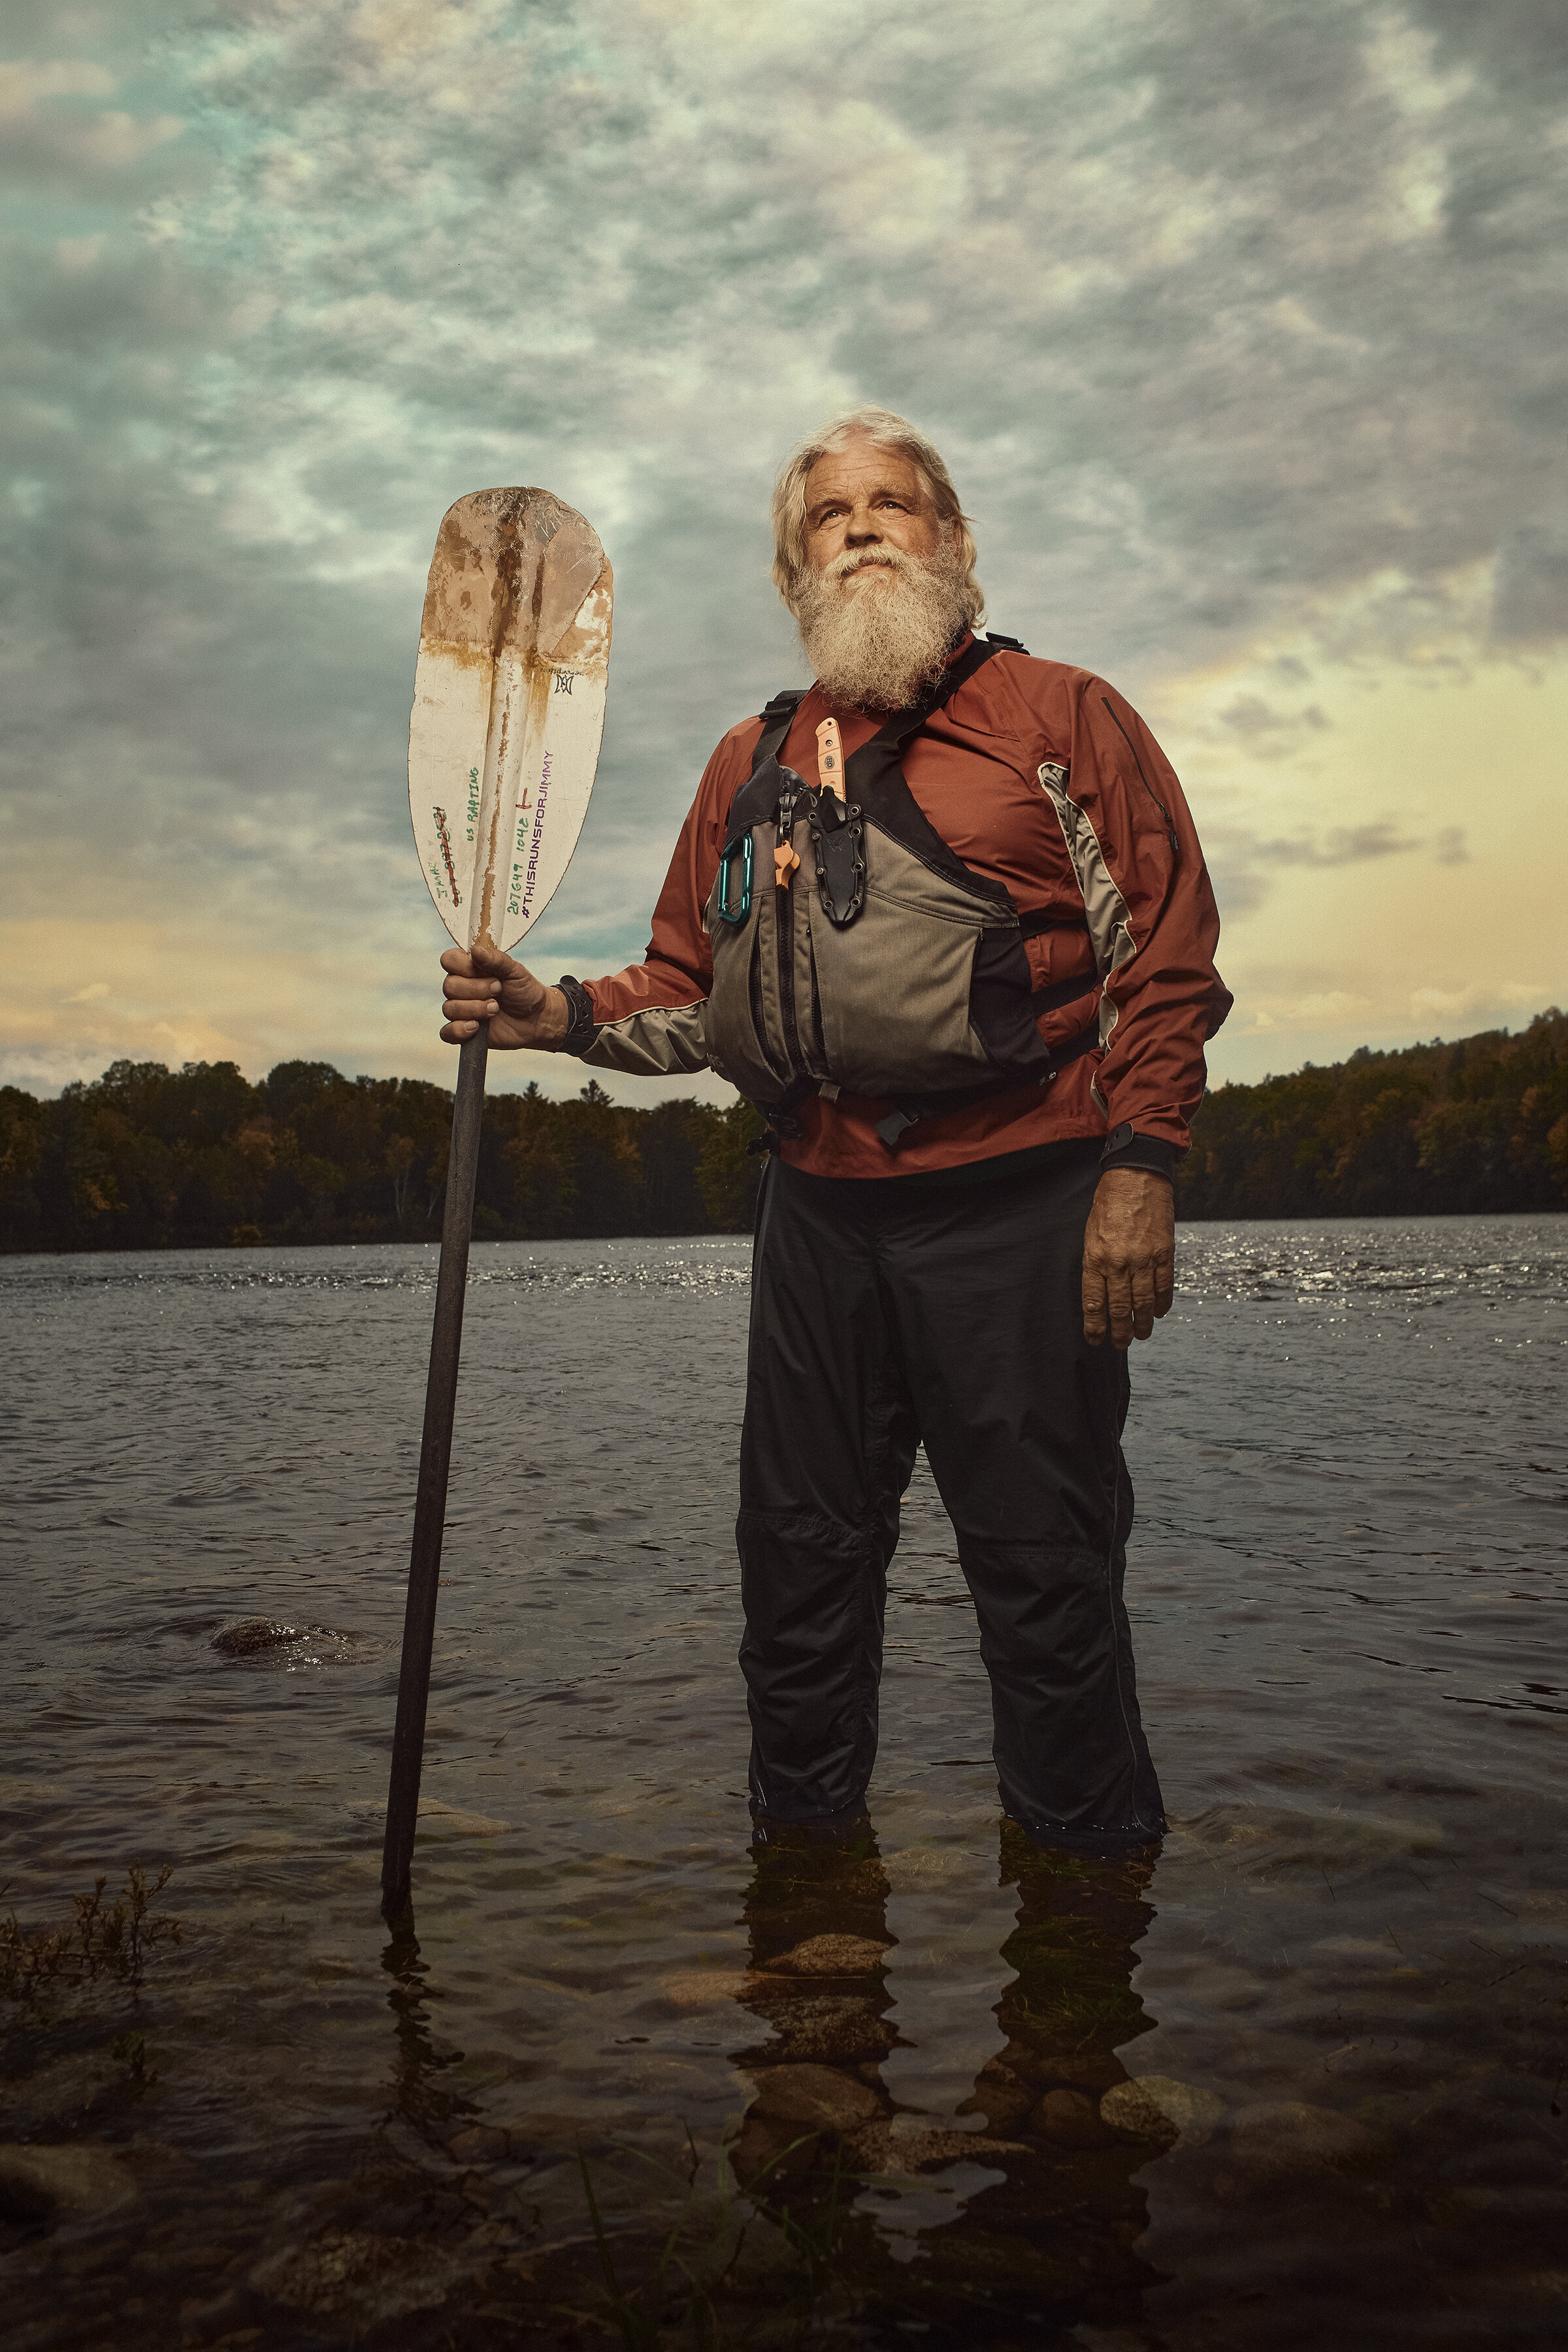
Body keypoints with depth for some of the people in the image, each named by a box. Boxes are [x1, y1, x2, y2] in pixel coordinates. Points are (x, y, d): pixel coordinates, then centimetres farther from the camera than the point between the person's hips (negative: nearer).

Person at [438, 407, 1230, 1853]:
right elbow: (690, 996, 19)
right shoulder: (752, 764, 17)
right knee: (801, 1561, 11)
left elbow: (1168, 952, -1)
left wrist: (1141, 1164, -11)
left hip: (1016, 1200, -4)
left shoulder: (1061, 715, 5)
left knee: (1046, 1572, 1)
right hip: (821, 1206, 5)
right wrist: (561, 1015, -1)